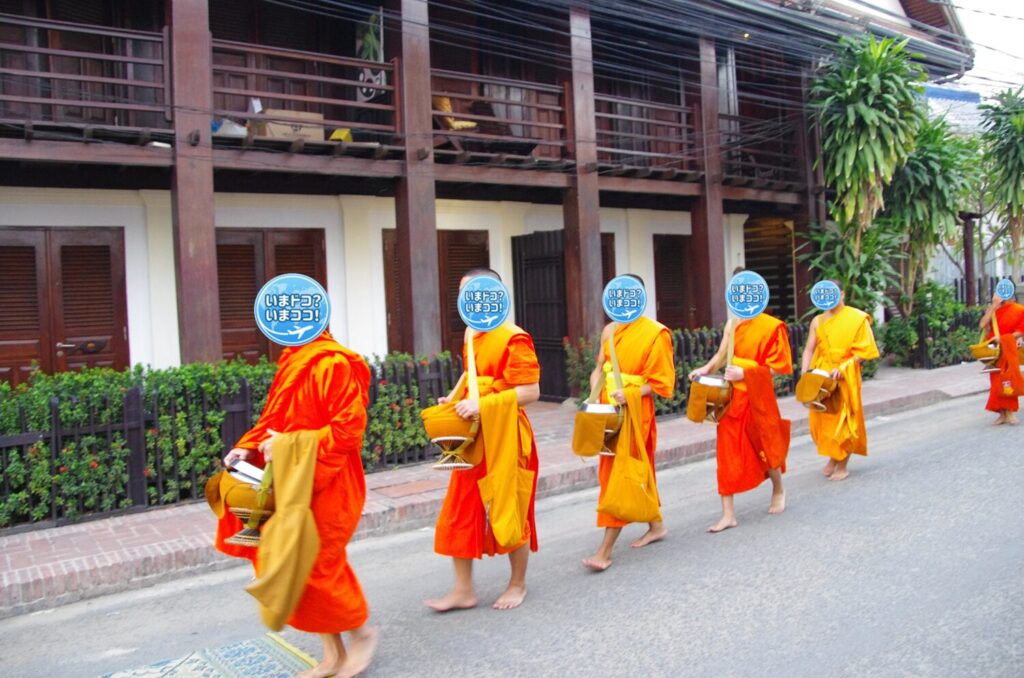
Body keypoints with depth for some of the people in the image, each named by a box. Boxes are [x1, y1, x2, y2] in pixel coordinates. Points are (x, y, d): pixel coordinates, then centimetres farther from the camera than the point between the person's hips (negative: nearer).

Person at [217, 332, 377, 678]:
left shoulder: (333, 363, -17)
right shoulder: (293, 361, 10)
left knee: (315, 565, -1)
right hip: (292, 485, 9)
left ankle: (362, 632, 24)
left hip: (325, 486, -9)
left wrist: (291, 446, -22)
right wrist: (249, 448, 0)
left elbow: (348, 427, -21)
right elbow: (278, 418, 16)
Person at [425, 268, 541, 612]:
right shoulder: (471, 335, 10)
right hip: (472, 438, 8)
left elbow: (530, 391, -20)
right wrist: (457, 401, 4)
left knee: (509, 512, 7)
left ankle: (518, 584, 27)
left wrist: (483, 405, -25)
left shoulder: (514, 339, -15)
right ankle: (463, 589, 19)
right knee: (460, 511, 7)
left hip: (505, 438, -8)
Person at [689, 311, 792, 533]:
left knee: (764, 446, 14)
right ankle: (728, 514, 5)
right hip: (732, 396, 4)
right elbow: (721, 354, 4)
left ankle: (778, 491, 45)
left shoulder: (772, 326, -9)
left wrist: (745, 373, -20)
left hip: (757, 396, -4)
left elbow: (776, 367, -10)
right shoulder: (732, 324, 5)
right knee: (727, 452, -1)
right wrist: (706, 369, -16)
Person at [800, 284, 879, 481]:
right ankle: (833, 457, 28)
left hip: (846, 378, -4)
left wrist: (843, 368, -19)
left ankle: (842, 465, 15)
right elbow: (809, 349, 4)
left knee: (843, 420, 2)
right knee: (821, 419, 5)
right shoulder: (818, 321, 8)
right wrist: (805, 372, -10)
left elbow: (863, 351, -8)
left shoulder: (857, 318, -4)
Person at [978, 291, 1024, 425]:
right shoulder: (993, 309, 6)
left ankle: (1010, 413, 0)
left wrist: (1002, 338, -16)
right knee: (997, 382, 3)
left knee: (1009, 381, -4)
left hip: (1008, 350, -3)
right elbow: (982, 325, -9)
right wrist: (994, 305, -10)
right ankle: (1003, 413, 8)